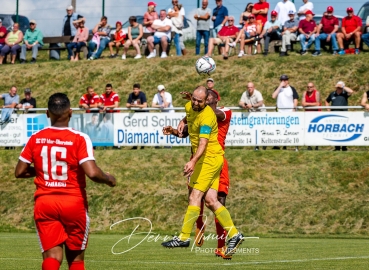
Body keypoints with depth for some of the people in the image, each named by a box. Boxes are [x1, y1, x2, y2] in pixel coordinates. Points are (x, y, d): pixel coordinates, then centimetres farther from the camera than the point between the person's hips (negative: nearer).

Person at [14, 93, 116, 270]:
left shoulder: (36, 139, 0)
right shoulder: (79, 139, -11)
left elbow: (20, 172, 5)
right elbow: (92, 173, -20)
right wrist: (109, 179, 0)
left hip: (44, 202, 2)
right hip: (74, 202, -2)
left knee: (51, 255, -4)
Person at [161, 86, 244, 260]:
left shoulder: (206, 117, -21)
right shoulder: (189, 107, 6)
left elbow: (203, 143, -33)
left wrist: (193, 162, -46)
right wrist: (182, 122, 12)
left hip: (209, 158, -9)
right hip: (207, 159, 9)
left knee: (195, 195, -11)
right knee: (210, 200, 1)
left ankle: (184, 237, -10)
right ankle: (234, 234, 1)